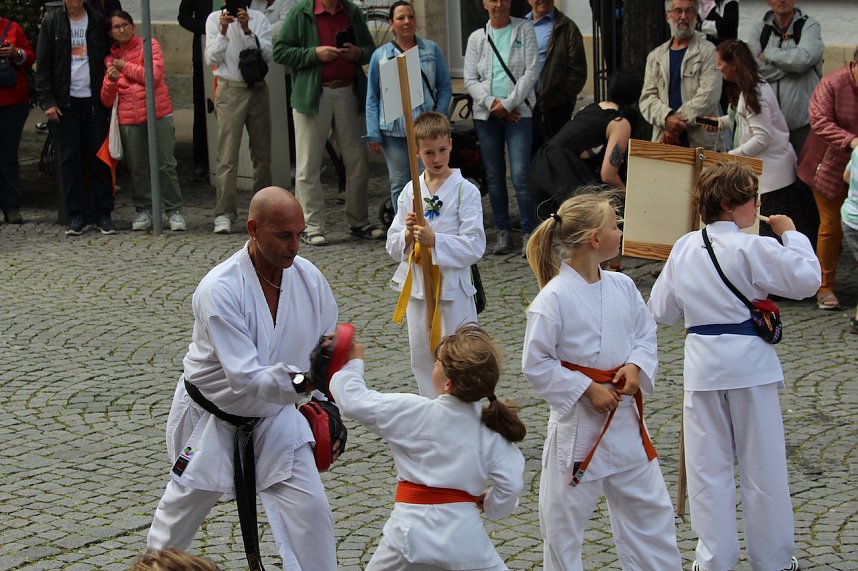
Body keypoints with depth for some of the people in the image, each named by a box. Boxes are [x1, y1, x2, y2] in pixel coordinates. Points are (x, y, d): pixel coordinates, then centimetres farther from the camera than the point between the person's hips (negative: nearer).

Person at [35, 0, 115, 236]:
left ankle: (103, 214, 7)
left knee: (99, 157, 0)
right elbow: (43, 64, 2)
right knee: (69, 158, -1)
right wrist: (47, 101, -6)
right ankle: (76, 215, 5)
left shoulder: (99, 22, 5)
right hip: (65, 102, 0)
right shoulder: (51, 22, 4)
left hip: (94, 101, 0)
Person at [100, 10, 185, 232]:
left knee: (165, 165, -2)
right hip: (128, 120, 3)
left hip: (158, 114, -3)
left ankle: (174, 211, 5)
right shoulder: (111, 58, 12)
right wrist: (111, 79, -10)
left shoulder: (149, 45, 4)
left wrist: (126, 67, -4)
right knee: (137, 169, 4)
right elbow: (106, 100, 9)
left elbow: (154, 76, -11)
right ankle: (144, 211, 16)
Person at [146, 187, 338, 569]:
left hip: (274, 416, 3)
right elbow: (245, 376, -37)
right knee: (183, 509, 17)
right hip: (212, 417, -3)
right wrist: (300, 382, -53)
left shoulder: (308, 277, -14)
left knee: (309, 509, -6)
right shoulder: (219, 289, -30)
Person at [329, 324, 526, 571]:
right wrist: (490, 505, 15)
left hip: (412, 530, -1)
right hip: (464, 534, 1)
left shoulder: (413, 413, -9)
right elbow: (511, 484, -6)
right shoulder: (492, 429, -4)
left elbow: (355, 401, -6)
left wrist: (353, 363, 12)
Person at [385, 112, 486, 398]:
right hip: (416, 286, 5)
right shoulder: (410, 191, 5)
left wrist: (435, 240, -25)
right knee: (421, 357, 13)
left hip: (452, 286, -5)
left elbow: (475, 247, -15)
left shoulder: (465, 191, -8)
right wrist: (408, 234, -13)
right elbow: (393, 246, 8)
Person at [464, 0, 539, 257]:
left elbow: (531, 71, -4)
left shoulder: (524, 30, 4)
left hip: (519, 113, -3)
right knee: (494, 176, 7)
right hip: (486, 115, 3)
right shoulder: (477, 38, 10)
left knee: (520, 176, -11)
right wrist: (491, 102, -10)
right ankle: (503, 232, 16)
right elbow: (470, 79, 6)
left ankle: (529, 232, -2)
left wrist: (507, 103, -11)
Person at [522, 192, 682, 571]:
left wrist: (636, 366, -7)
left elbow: (646, 335, 13)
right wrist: (587, 390, -17)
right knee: (564, 515, 6)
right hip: (578, 420, -6)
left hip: (624, 414, 7)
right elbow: (536, 365, -14)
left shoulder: (622, 286, 1)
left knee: (648, 505, 17)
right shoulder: (554, 298, -18)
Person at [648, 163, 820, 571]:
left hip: (703, 363, 4)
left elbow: (662, 310, 8)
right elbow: (807, 278, -13)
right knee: (763, 465, 9)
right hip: (749, 361, -4)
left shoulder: (684, 249, 2)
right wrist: (790, 234, -2)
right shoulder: (751, 249, -14)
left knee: (708, 468, 12)